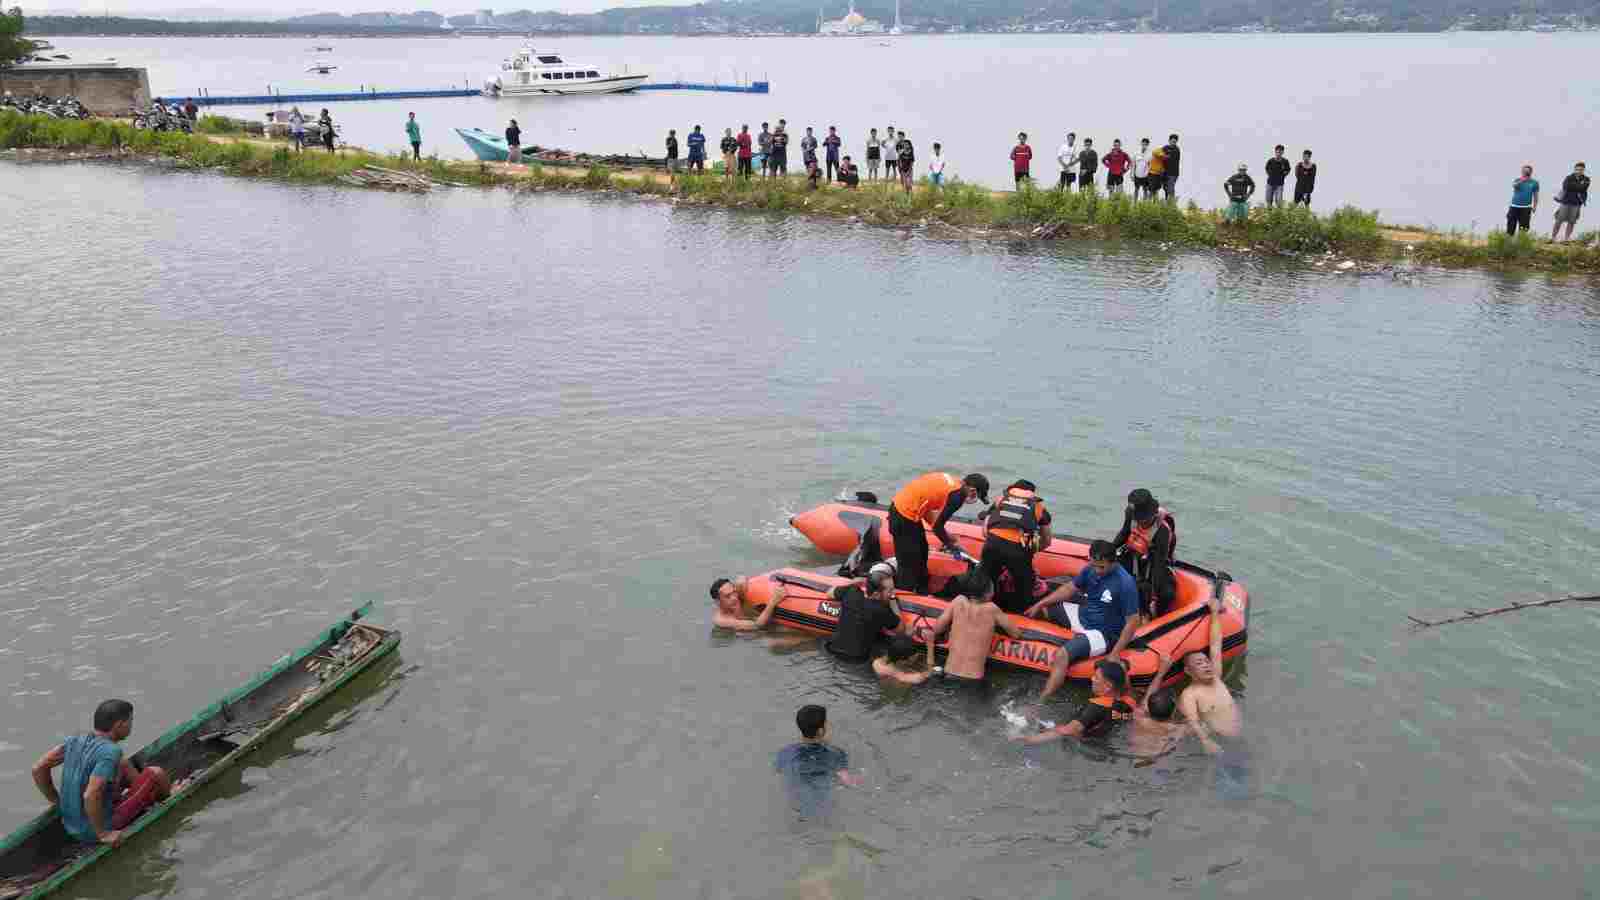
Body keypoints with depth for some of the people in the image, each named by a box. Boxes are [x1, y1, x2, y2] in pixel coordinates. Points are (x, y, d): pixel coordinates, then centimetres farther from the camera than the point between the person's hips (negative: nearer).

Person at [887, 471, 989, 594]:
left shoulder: (950, 481, 8)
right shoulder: (957, 495, -16)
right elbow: (937, 526, -13)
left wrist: (947, 538, 15)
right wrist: (951, 545, 5)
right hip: (904, 517, -10)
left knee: (922, 553, 22)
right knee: (910, 564, -3)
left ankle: (922, 594, 35)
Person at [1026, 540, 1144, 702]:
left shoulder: (1125, 584, -26)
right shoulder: (1091, 569, -7)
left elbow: (1133, 621, -21)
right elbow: (1070, 588, 9)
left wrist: (1114, 654, -23)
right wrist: (1040, 604, 6)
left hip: (1103, 632, -8)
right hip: (1082, 614, 8)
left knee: (1062, 655, -28)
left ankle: (1041, 701, -28)